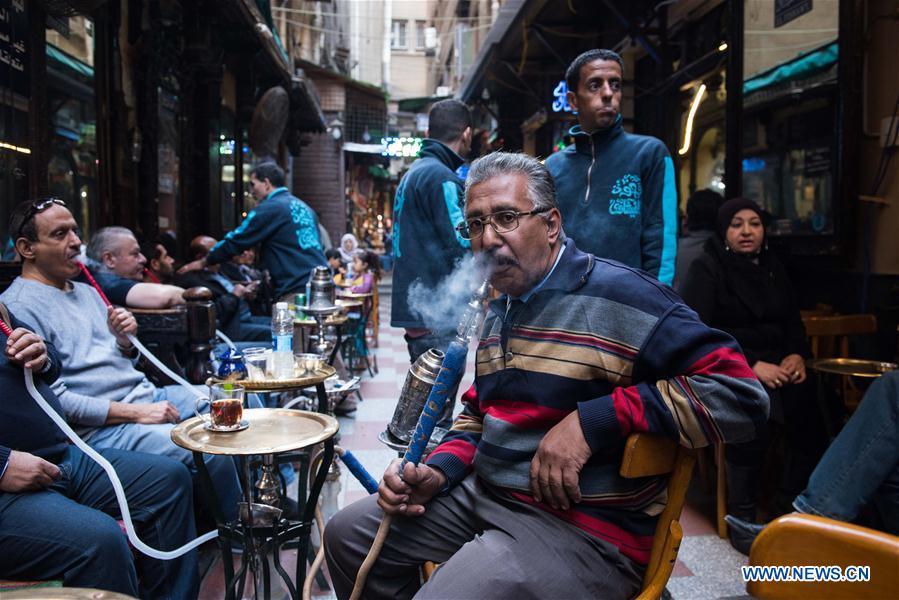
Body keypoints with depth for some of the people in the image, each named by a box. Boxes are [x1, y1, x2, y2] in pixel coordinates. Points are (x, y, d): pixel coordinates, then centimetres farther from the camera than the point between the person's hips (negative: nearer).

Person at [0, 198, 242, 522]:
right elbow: (53, 399, -18)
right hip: (99, 428, -9)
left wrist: (125, 341, -1)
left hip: (149, 396, 9)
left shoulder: (86, 291, 17)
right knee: (213, 452, -26)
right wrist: (136, 413, -18)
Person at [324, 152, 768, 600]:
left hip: (583, 529, -8)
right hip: (483, 492, 8)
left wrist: (595, 419, -27)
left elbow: (742, 394, -23)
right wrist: (438, 470, 2)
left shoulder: (617, 294, -17)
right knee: (347, 536, 10)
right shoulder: (498, 312, 12)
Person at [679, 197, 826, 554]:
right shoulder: (706, 269, -1)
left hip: (775, 365, 6)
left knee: (812, 413, -23)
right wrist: (752, 366, -20)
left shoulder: (774, 269, 19)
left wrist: (797, 355, -2)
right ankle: (741, 517, -17)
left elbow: (793, 322, 21)